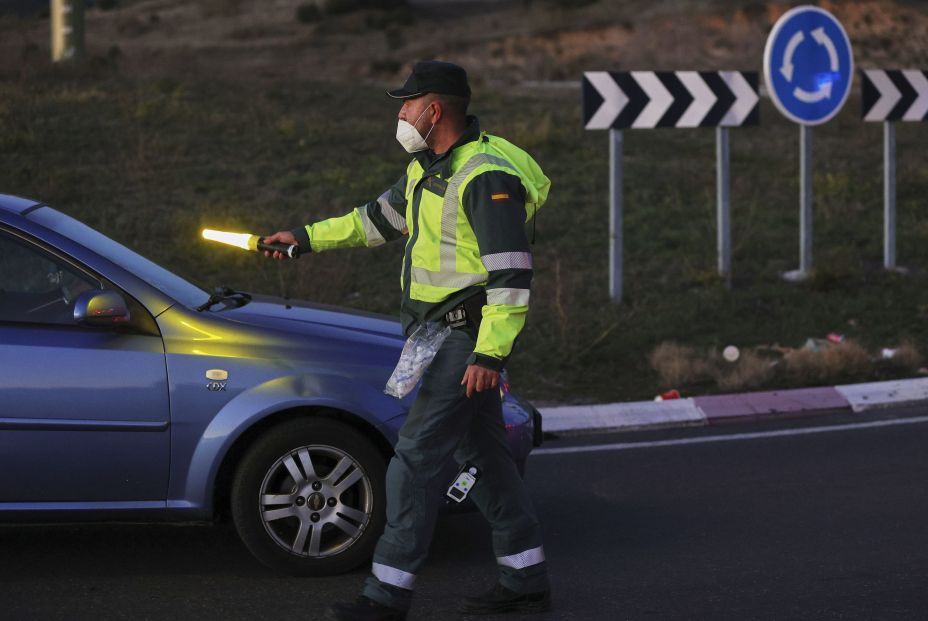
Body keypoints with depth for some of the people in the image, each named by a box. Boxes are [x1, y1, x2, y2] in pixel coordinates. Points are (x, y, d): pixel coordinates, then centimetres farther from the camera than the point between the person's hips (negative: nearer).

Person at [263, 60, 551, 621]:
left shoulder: (486, 178, -19)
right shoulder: (429, 166, 12)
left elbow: (512, 274, -23)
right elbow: (382, 218, 28)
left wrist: (490, 353, -26)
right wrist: (308, 237, 26)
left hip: (468, 337, -10)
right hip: (443, 331, 10)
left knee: (418, 457, -10)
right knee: (482, 454, 13)